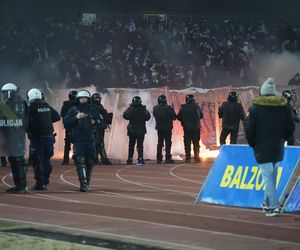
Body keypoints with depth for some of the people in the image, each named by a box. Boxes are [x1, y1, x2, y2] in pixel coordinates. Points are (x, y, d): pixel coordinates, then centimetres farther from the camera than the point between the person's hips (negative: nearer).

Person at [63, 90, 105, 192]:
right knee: (80, 161, -15)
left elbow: (103, 123, 10)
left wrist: (95, 121, -9)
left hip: (90, 140, 3)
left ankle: (87, 183, 23)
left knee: (89, 163, 9)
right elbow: (65, 122, -8)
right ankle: (83, 184, -20)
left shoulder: (92, 109, 9)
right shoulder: (73, 110, 3)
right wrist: (76, 117, -18)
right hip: (78, 140, -3)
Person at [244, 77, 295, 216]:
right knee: (272, 176, 17)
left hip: (262, 148, -4)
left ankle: (274, 206, -12)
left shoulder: (255, 108, -10)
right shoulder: (284, 107, 0)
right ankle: (267, 203, 26)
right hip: (278, 148, 4)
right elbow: (291, 128, 6)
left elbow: (249, 129, -7)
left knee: (268, 176, -4)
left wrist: (252, 144, 9)